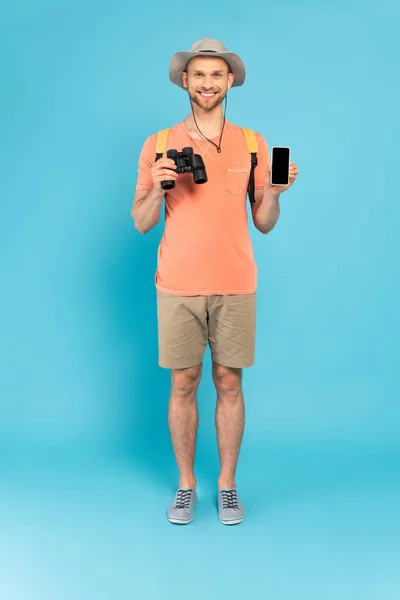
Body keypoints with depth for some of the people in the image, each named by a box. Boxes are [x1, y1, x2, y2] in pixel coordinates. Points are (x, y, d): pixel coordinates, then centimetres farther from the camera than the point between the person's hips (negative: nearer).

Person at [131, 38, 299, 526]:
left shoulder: (253, 144, 7)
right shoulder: (158, 145, 4)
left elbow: (263, 224, 8)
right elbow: (140, 223, 4)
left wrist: (274, 192, -11)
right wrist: (158, 187, -14)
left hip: (236, 287, 1)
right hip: (178, 287, 0)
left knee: (229, 384, 7)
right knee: (182, 384, 6)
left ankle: (227, 485, 22)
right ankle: (186, 485, 23)